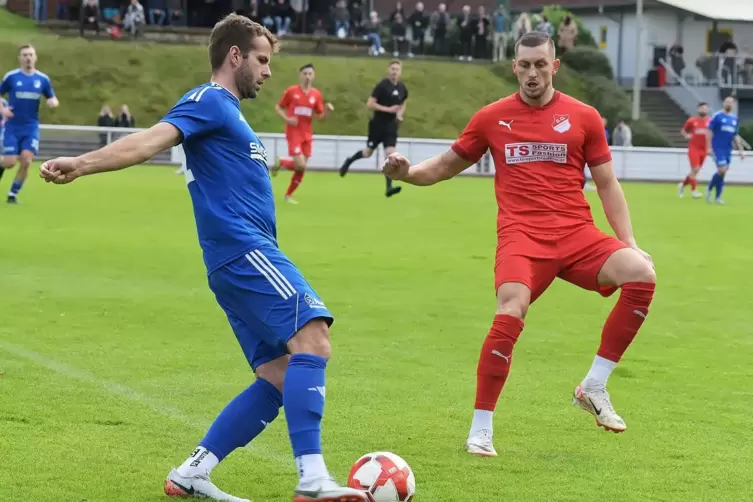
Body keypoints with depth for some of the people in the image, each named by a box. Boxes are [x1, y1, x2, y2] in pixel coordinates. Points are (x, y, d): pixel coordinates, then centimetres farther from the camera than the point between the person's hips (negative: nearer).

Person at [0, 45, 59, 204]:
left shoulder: (43, 79, 3)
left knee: (26, 161, -12)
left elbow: (53, 99, 11)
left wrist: (53, 102, -14)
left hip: (31, 128, 1)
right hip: (13, 126, -1)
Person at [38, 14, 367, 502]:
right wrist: (81, 164, -33)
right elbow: (153, 139, -19)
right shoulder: (209, 101, -3)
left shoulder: (229, 113, 26)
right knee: (312, 339, -22)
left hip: (243, 257, 10)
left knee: (279, 378, 6)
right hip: (243, 249, -10)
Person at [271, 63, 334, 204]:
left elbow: (320, 117, 9)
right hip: (293, 133, -5)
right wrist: (287, 118, -15)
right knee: (300, 165, -17)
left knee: (302, 168, 4)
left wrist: (327, 109, -12)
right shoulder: (291, 91, -6)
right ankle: (280, 163, 14)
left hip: (307, 135, 5)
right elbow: (278, 107, 3)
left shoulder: (316, 94, 4)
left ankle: (288, 195, 20)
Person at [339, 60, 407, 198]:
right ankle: (349, 161, 41)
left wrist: (400, 113, 2)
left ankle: (389, 187, -13)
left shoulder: (402, 88, 4)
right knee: (368, 153, 9)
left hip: (391, 126, 4)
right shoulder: (382, 85, -14)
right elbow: (370, 104, -17)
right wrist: (388, 109, -23)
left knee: (390, 154, -10)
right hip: (378, 124, -4)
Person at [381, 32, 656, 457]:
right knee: (511, 313, -29)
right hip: (521, 237, -1)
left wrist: (628, 241, 2)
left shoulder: (583, 117, 10)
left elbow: (607, 184, 13)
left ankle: (594, 388, -10)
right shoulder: (492, 118, 11)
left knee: (642, 275, -25)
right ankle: (481, 430, -14)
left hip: (577, 234, 2)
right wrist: (406, 172, 0)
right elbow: (446, 166, 20)